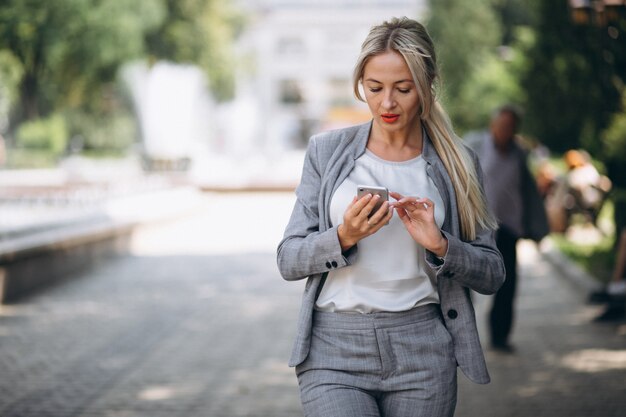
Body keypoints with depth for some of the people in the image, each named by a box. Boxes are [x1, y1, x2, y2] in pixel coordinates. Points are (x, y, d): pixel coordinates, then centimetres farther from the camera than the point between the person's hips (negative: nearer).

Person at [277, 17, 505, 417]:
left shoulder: (456, 165, 6)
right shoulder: (327, 151, 5)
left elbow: (492, 274, 6)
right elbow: (288, 260, 3)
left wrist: (439, 245, -11)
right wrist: (343, 237, -15)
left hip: (422, 352, 1)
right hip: (335, 350, -1)